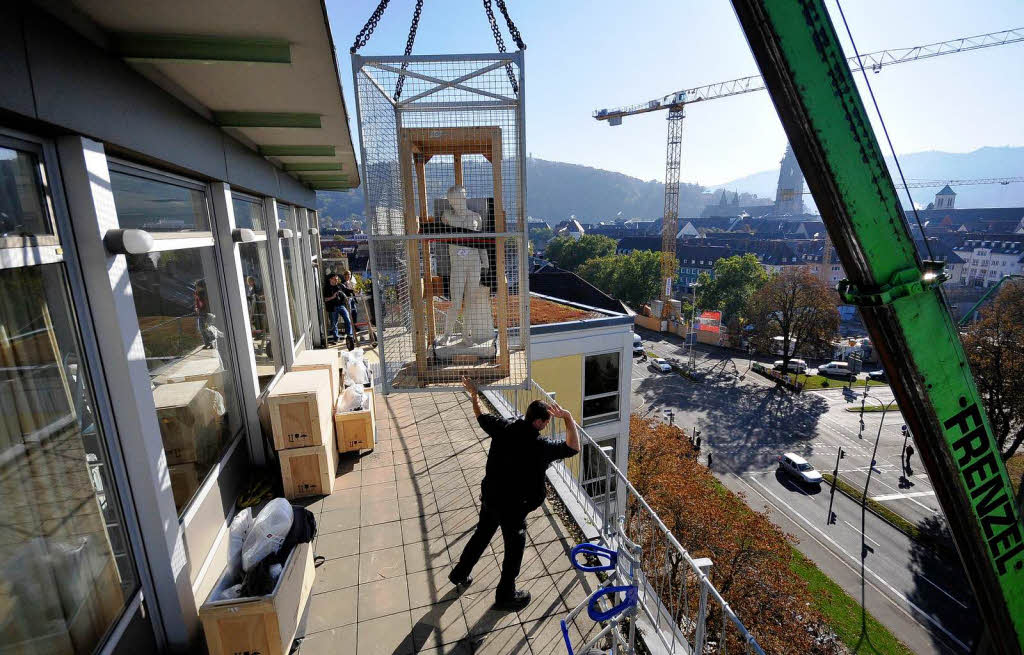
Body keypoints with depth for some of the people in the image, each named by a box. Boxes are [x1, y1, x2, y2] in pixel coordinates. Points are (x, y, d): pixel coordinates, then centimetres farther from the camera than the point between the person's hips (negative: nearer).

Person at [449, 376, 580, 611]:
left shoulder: (503, 427, -10)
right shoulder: (539, 445, -27)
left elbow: (481, 416, 7)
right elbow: (573, 448, -25)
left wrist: (473, 393, 21)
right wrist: (568, 418, -23)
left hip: (489, 497, 7)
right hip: (512, 506, -6)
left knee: (481, 535, 29)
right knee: (514, 548, 17)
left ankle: (460, 574, 48)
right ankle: (505, 596, 36)